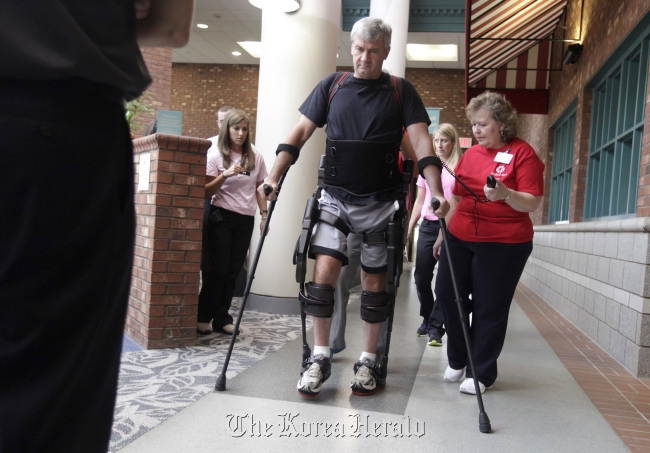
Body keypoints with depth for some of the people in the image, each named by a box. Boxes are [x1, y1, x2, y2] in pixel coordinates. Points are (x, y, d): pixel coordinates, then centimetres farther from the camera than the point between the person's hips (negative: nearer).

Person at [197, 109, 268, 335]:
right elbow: (207, 192, -3)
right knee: (218, 269, -5)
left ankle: (222, 319, 13)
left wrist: (265, 214, 6)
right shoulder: (216, 157, 0)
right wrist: (225, 175, -17)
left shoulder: (256, 158, 10)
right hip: (222, 217, -3)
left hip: (246, 220, 3)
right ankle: (202, 317, 9)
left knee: (233, 270, 5)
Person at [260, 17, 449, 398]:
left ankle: (369, 361, 20)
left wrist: (437, 192, -20)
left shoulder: (401, 92, 3)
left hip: (380, 203, 0)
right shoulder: (332, 86, 7)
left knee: (374, 281, 6)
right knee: (324, 271, -10)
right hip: (335, 198, 1)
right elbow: (300, 132, 5)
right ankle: (320, 358, 5)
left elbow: (422, 142, -7)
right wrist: (274, 177, -7)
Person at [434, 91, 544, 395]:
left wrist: (505, 194, -29)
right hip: (460, 239, 6)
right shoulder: (470, 154, 13)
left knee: (489, 309, 1)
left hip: (504, 245, -5)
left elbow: (532, 203, -11)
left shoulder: (523, 153, -4)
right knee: (446, 294, 4)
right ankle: (457, 360, 27)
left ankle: (481, 373, 19)